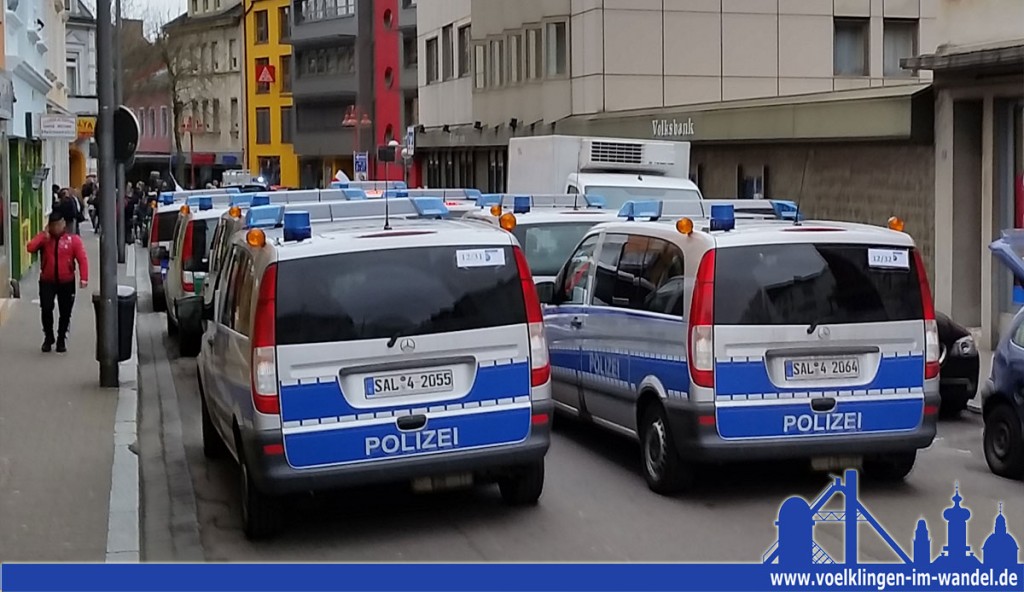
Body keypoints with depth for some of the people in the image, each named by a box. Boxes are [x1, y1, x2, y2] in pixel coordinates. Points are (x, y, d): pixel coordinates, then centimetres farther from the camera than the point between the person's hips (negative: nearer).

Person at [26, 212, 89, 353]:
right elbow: (30, 248, -17)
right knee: (46, 309, -10)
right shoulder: (44, 238, 0)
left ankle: (61, 340, 24)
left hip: (67, 282, -1)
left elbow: (82, 259, -12)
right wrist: (44, 235, -18)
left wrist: (83, 278, -23)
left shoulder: (73, 239, -6)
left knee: (65, 313, 7)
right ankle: (48, 338, 10)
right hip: (47, 282, 1)